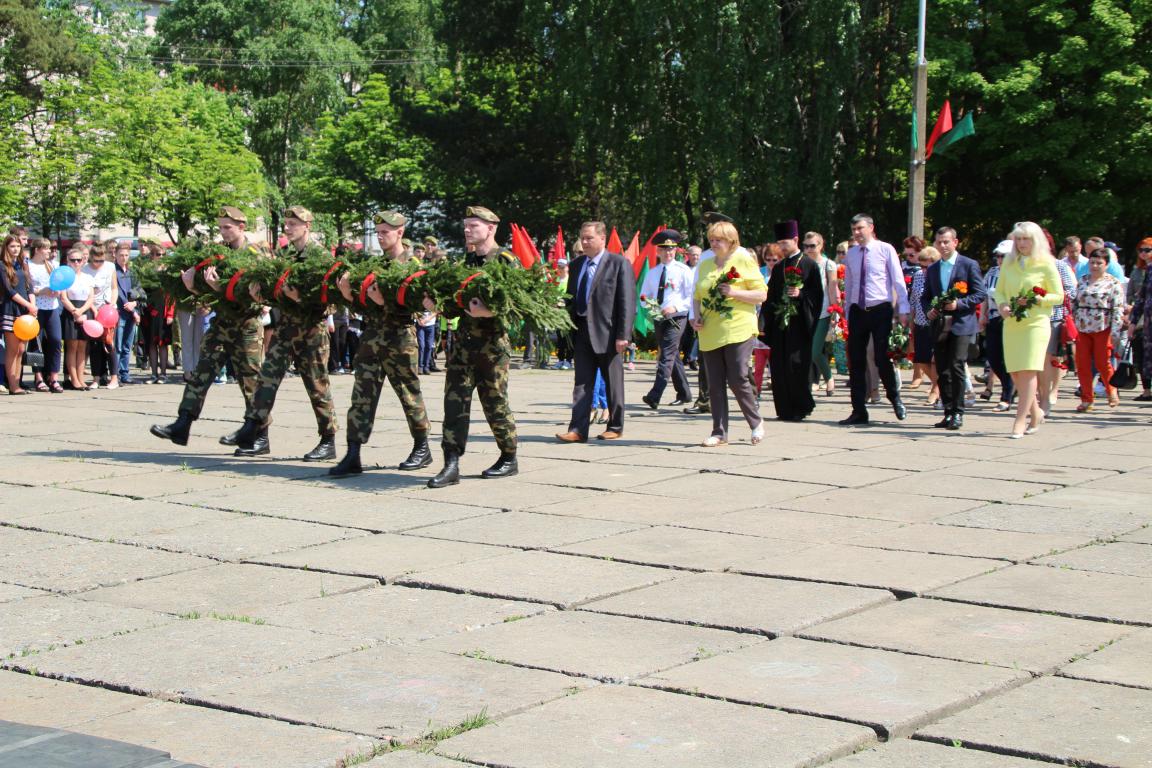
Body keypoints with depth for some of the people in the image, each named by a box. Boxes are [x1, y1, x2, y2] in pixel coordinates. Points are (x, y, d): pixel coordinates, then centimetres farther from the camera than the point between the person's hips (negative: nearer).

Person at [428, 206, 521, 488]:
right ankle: (451, 465, -3)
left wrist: (488, 311, -28)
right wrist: (437, 304, 1)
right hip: (463, 339, 6)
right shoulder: (468, 259, 15)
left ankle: (509, 459, 19)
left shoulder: (506, 260, -6)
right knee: (455, 400, -2)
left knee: (495, 402, 3)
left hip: (492, 343, -6)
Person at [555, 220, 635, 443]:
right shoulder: (576, 264, 12)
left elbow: (627, 301, -10)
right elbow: (571, 298, 17)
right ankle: (578, 430, -2)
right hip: (581, 332, 5)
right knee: (582, 383, 1)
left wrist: (623, 335, -16)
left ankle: (615, 427, 18)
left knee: (613, 383, 7)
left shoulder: (619, 263, -6)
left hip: (608, 334, -5)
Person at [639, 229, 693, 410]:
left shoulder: (683, 270, -4)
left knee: (667, 356, -15)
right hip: (658, 319, 6)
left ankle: (654, 397, -24)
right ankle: (684, 394, 24)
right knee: (673, 357, 13)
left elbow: (692, 298, -8)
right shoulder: (652, 273, 11)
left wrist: (675, 307, -22)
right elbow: (643, 296, 17)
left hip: (676, 318, -6)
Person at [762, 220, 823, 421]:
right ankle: (785, 410, 8)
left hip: (799, 324, -5)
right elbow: (769, 297, 15)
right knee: (779, 368, 2)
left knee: (796, 365, -8)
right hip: (778, 324, 5)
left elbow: (817, 295, -2)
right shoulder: (778, 268, 17)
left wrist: (800, 294, -19)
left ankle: (800, 409, 1)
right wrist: (764, 325, 6)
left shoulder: (810, 265, 2)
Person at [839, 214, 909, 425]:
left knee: (882, 359, -6)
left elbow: (898, 281, -5)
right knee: (856, 362, 3)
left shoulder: (885, 250, -4)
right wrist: (847, 313, 14)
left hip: (880, 310, -4)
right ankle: (859, 411, 10)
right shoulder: (851, 254, 10)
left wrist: (903, 310, -11)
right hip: (857, 311, 4)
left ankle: (895, 399, 20)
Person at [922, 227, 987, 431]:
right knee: (942, 371, 5)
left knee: (956, 367, -13)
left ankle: (958, 413, -7)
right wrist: (928, 310, -1)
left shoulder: (969, 265, 0)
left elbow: (981, 293, -4)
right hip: (939, 327, 5)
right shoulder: (932, 269, 17)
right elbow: (925, 296, 21)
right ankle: (948, 412, 12)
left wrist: (959, 303, -15)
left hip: (961, 325, -5)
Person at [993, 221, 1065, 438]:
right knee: (1015, 373, 7)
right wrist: (1002, 305, -6)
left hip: (1036, 324, -5)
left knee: (1028, 371, -12)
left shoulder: (1046, 264, -1)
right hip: (1011, 323, 5)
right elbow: (999, 290, 15)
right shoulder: (1008, 263, 10)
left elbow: (1058, 296, 0)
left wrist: (1035, 300, -15)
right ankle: (1035, 413, 26)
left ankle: (1020, 421, -13)